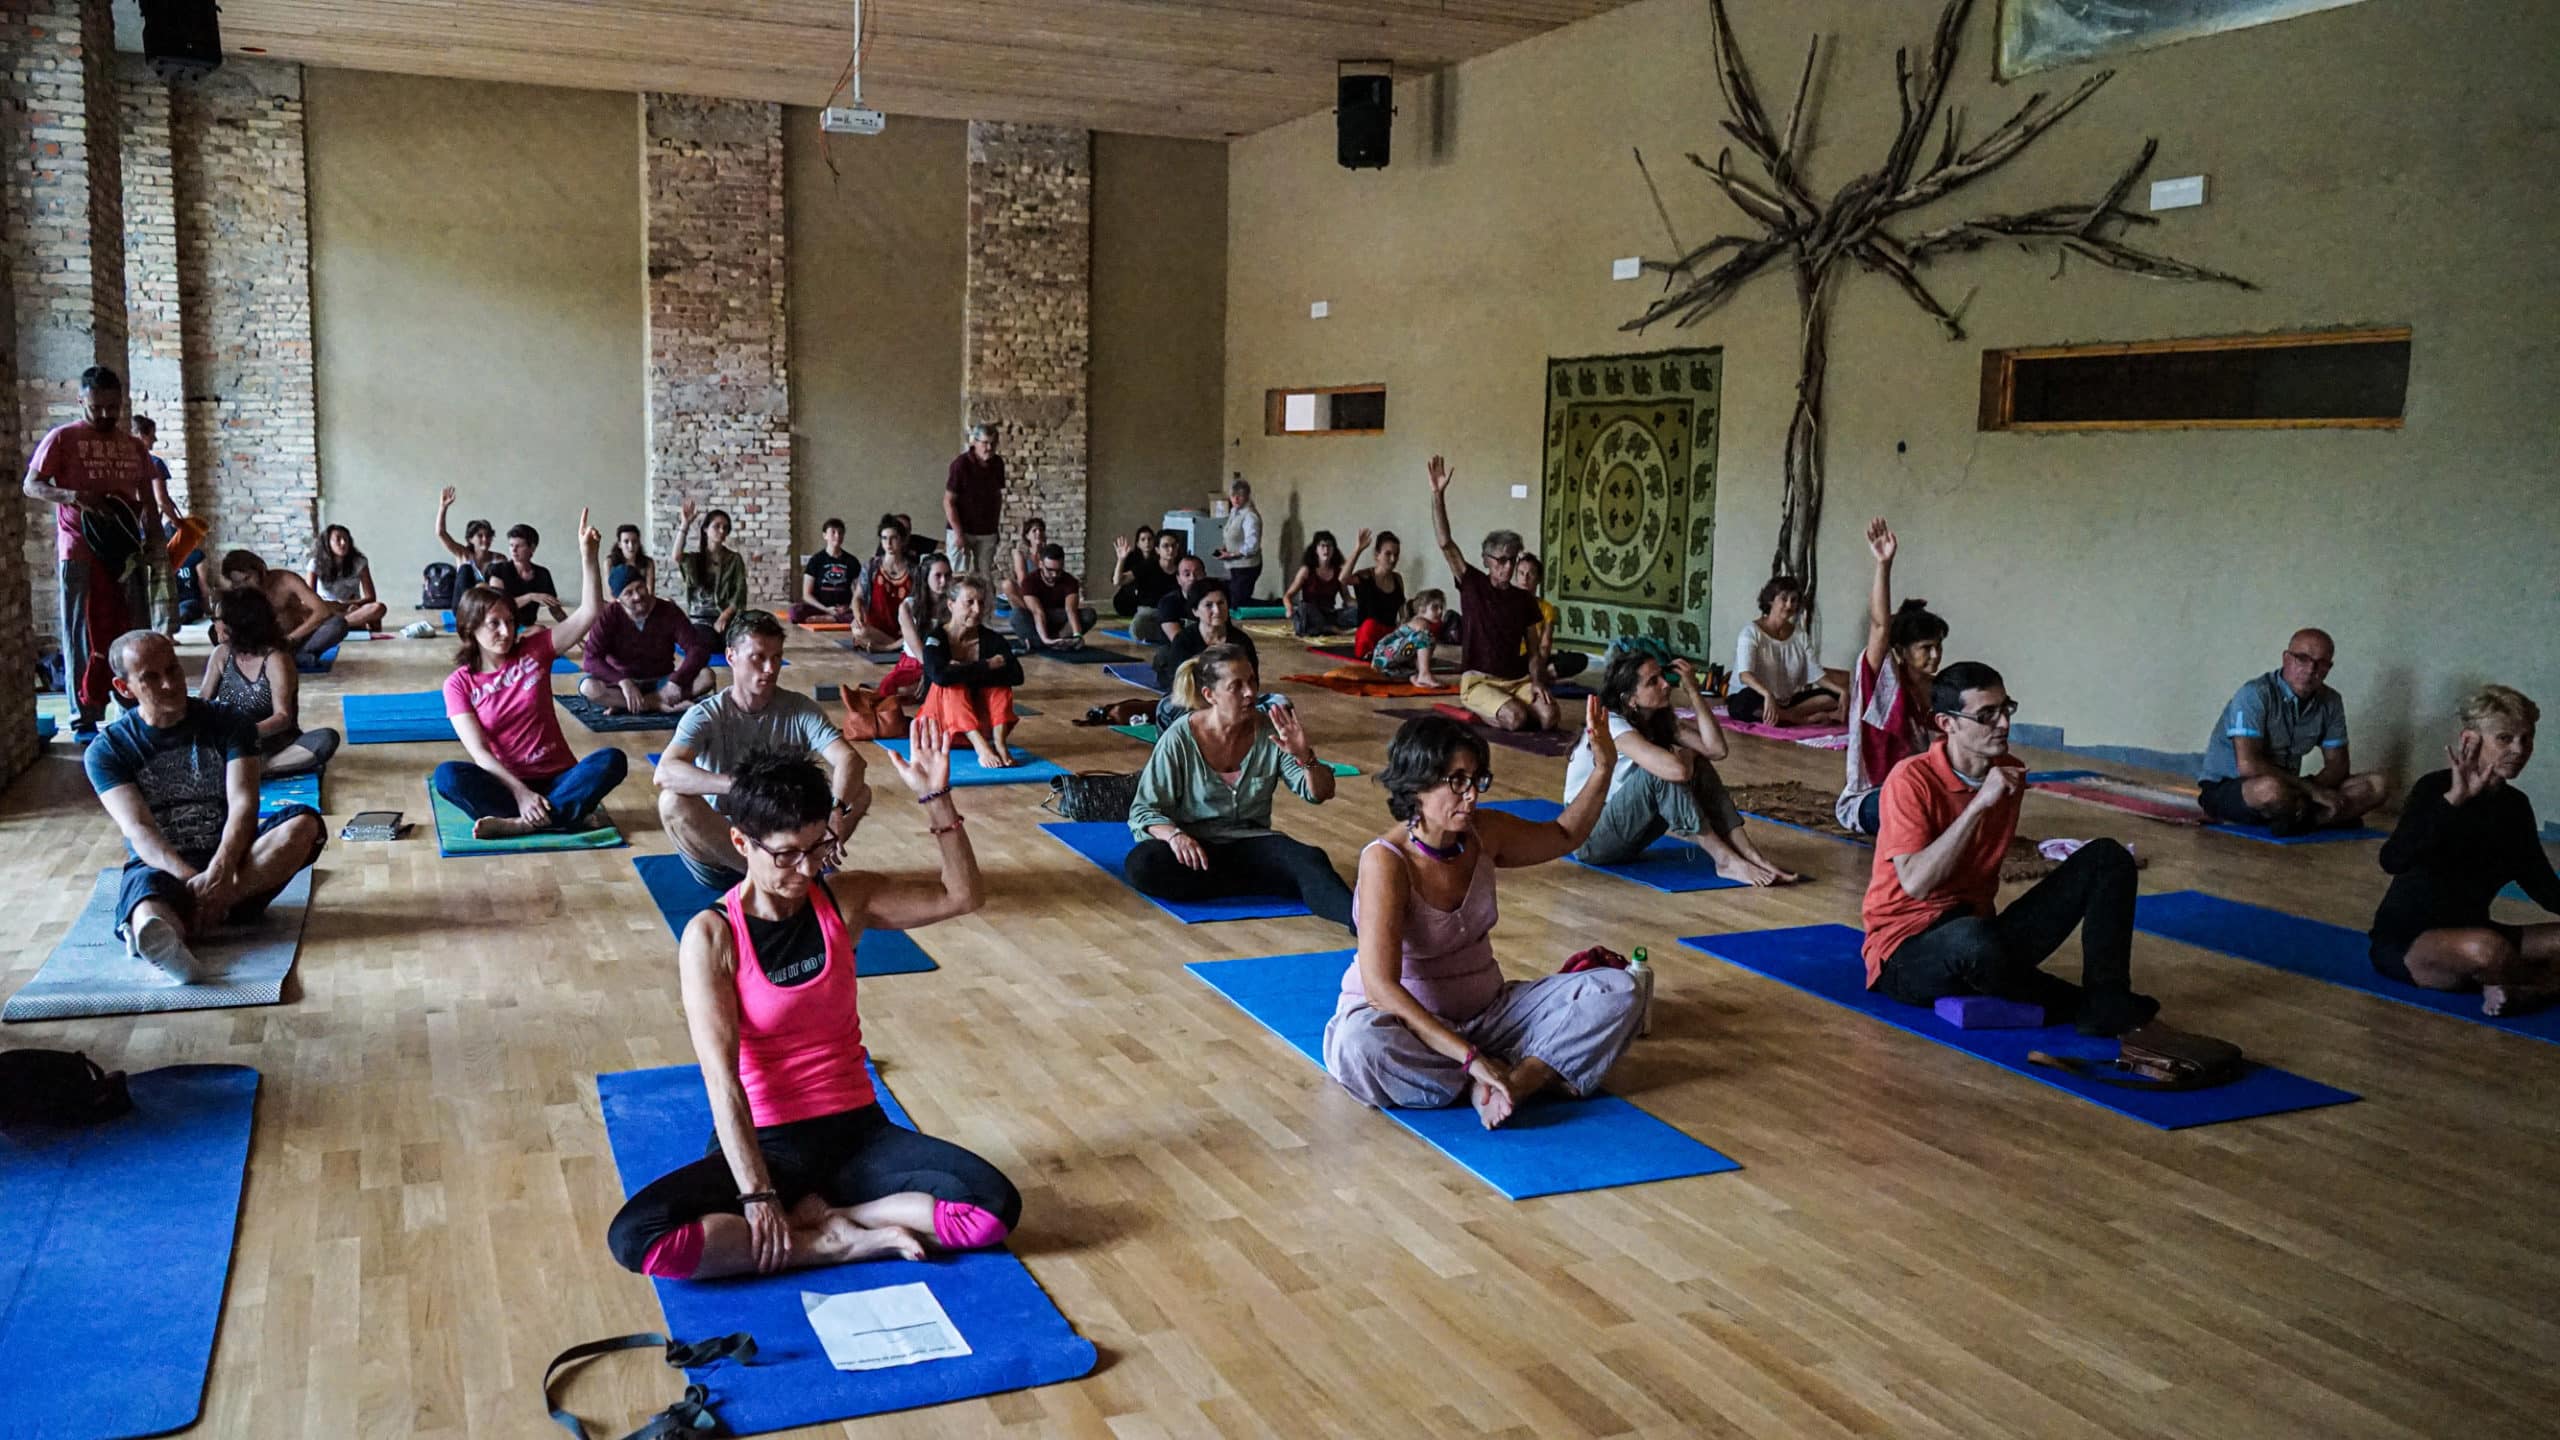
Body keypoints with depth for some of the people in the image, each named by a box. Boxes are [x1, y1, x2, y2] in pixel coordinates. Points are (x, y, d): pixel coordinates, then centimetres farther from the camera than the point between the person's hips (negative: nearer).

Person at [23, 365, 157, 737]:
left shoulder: (134, 447, 12)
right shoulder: (62, 438, -1)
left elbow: (146, 501, 18)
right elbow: (31, 486, -5)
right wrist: (75, 496, -22)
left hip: (127, 552, 4)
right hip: (79, 554, -4)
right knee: (84, 638, -1)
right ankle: (84, 719, 3)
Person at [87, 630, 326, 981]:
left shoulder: (228, 725, 6)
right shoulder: (107, 751, 4)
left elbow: (243, 805, -9)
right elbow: (139, 829, -10)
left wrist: (220, 870, -29)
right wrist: (194, 880, -30)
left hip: (228, 863, 2)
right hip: (159, 867, -2)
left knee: (304, 823, -28)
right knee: (145, 886, -38)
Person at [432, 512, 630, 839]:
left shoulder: (534, 650, 4)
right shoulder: (459, 684, 1)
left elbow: (590, 612, -7)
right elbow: (479, 752, -9)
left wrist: (587, 555, -21)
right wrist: (521, 793, -23)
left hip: (558, 778, 1)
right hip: (507, 785, -1)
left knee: (612, 759, -29)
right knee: (447, 775, -30)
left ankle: (518, 823, -34)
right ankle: (562, 815, -34)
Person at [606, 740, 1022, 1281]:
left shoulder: (845, 900, 0)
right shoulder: (711, 935, -12)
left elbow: (961, 896, 0)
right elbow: (721, 1076, -18)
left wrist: (935, 798, -14)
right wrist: (757, 1194, -25)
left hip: (856, 1130, 3)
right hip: (765, 1142, -2)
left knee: (996, 1206, -21)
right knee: (636, 1237, -31)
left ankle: (814, 1214, -9)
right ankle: (839, 1241, -18)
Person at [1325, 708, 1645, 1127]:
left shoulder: (1484, 833, -5)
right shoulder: (1385, 861, -24)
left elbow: (1564, 836, 18)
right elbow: (1382, 988, -31)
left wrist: (1603, 770, 0)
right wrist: (1472, 1057, -36)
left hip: (1486, 1011, 6)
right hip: (1406, 1021, -6)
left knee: (1619, 991, -9)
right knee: (1357, 1047, -41)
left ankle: (1514, 1081, -28)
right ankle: (1537, 1075, -26)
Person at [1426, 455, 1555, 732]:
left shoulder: (1525, 600, 9)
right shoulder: (1473, 585, -1)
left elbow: (1534, 647, 12)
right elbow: (1445, 544, -11)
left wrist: (1537, 680, -7)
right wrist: (1438, 494, -20)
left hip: (1518, 680, 4)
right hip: (1478, 680, -4)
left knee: (1548, 717, -23)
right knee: (1515, 718, -30)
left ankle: (1497, 711, 7)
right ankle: (1482, 712, 4)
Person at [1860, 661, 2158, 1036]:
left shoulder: (2009, 773, 7)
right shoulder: (1911, 780, -15)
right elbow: (1915, 883, -26)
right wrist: (1979, 804, -26)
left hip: (1980, 925, 7)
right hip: (1907, 953, -7)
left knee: (2106, 858, -4)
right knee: (1973, 941, -43)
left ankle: (2105, 1002, -20)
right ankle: (2078, 1004, -14)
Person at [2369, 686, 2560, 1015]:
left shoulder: (2515, 806, 7)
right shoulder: (2436, 788, -14)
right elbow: (2393, 861, -31)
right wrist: (2454, 799, -40)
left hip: (2466, 933, 7)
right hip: (2404, 940, -7)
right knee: (2486, 950, -37)